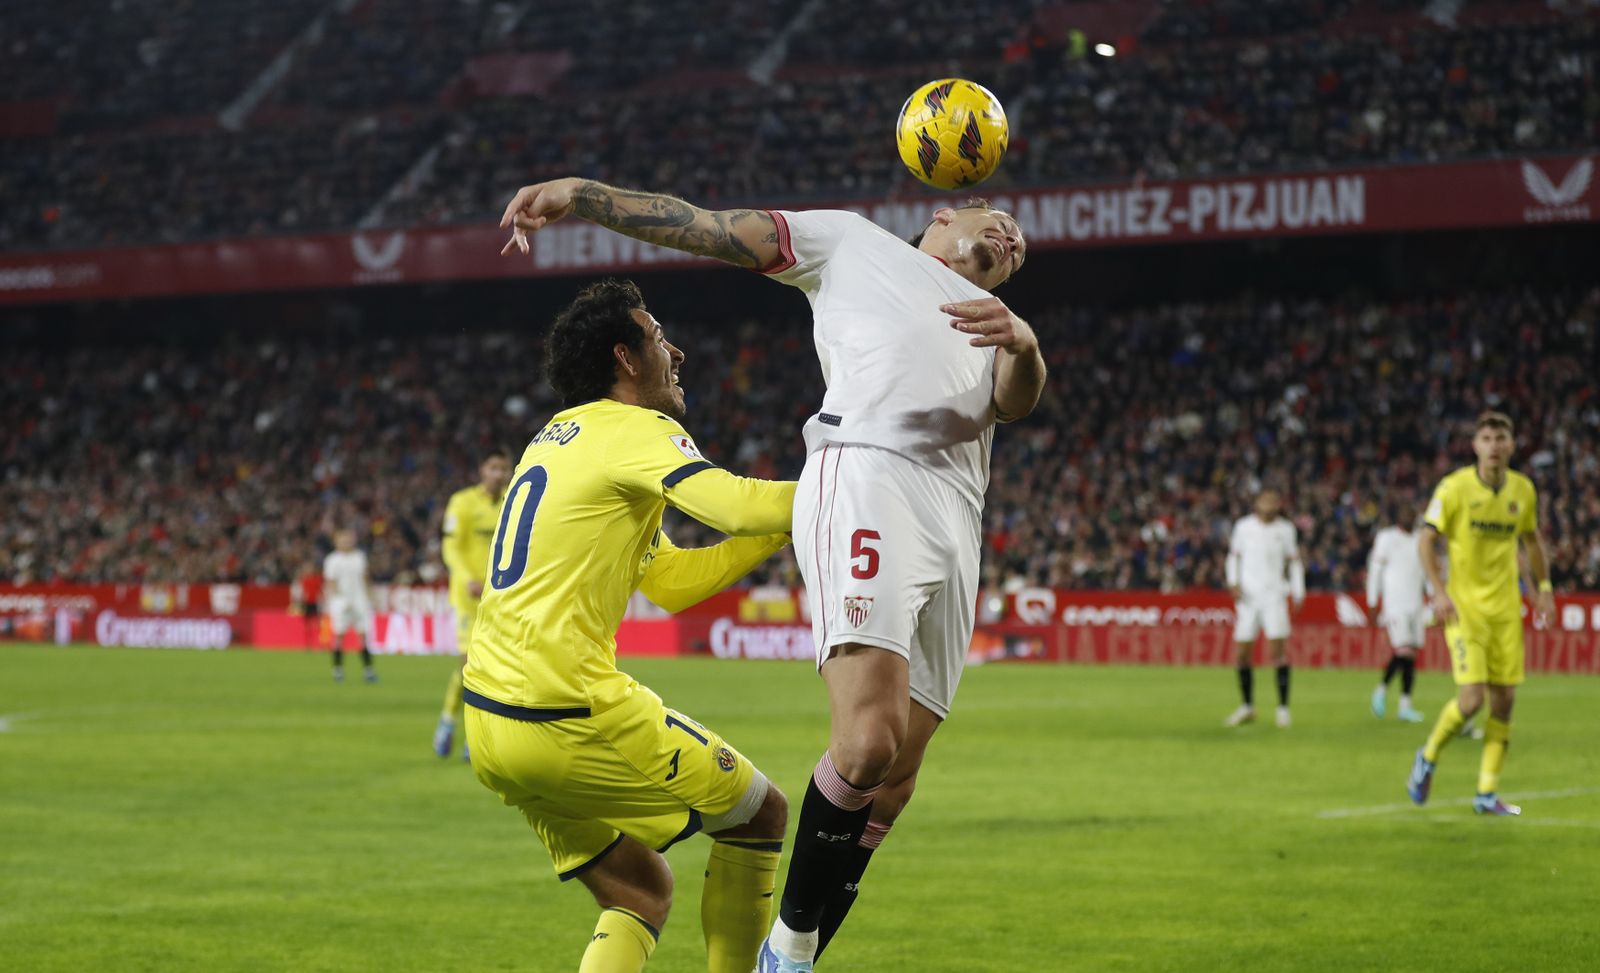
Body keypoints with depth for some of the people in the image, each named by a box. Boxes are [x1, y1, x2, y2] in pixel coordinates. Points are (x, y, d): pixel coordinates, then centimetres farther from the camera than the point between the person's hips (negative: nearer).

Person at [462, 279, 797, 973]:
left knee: (639, 891, 19)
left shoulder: (560, 439, 22)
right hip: (569, 720, -9)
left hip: (491, 725, 9)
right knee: (760, 814, 9)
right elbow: (737, 507, -24)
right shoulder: (634, 432, -7)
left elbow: (673, 581, 24)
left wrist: (787, 523, 18)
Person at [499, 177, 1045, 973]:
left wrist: (1022, 343, -11)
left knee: (895, 780, -3)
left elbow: (1015, 400, 12)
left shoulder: (988, 318, 33)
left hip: (957, 520, 6)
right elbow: (707, 229, 19)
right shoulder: (851, 242, 24)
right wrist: (579, 194, 10)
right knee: (868, 743, -24)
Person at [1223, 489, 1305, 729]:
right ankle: (1247, 707, 18)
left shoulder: (1285, 529, 3)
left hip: (1274, 594, -2)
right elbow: (1234, 556, 14)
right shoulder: (1244, 526, 3)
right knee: (1243, 651, 2)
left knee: (1279, 646, -13)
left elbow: (1294, 561, 11)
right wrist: (1233, 582, 0)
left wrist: (1298, 593, 4)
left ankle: (1283, 707, -8)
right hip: (1248, 595, 2)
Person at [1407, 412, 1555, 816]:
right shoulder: (1455, 487, -9)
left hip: (1506, 609, 5)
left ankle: (1487, 793, 10)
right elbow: (1426, 539, -8)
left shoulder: (1523, 490, 5)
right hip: (1465, 606, -5)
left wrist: (1544, 588, 15)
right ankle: (1428, 757, 13)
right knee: (1471, 698, -15)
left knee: (1504, 700, 1)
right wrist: (1440, 592, -18)